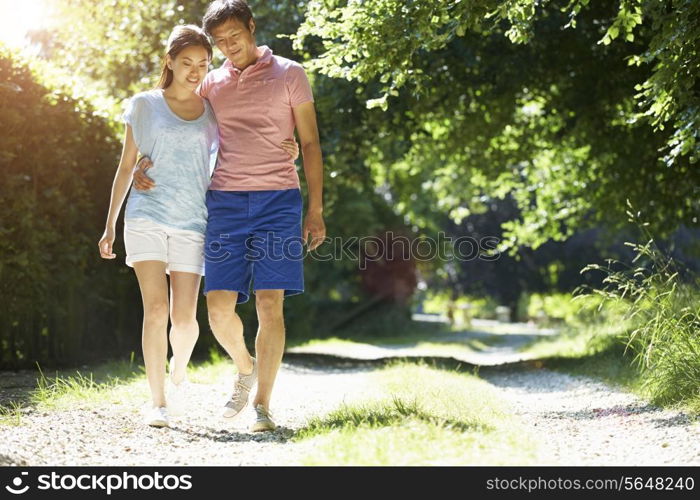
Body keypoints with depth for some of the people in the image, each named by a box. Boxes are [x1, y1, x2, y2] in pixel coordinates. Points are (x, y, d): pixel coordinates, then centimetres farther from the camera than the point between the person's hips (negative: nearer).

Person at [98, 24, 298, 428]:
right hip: (146, 216, -1)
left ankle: (179, 369, 31)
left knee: (184, 316, -3)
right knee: (156, 308, -13)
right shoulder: (144, 106, 7)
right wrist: (110, 225, 9)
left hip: (192, 223, 1)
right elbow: (126, 167, 11)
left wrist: (283, 152, -7)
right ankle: (158, 403, -5)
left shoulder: (213, 113, 10)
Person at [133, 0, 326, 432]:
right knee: (219, 306, -5)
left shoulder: (289, 75, 6)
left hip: (278, 201, -3)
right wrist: (147, 165, 5)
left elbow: (310, 144, 6)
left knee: (270, 305, -7)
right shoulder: (212, 83, 15)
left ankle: (263, 405, 0)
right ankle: (246, 369, 24)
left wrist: (316, 211, -1)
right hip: (225, 201, 3)